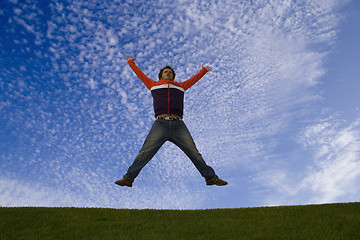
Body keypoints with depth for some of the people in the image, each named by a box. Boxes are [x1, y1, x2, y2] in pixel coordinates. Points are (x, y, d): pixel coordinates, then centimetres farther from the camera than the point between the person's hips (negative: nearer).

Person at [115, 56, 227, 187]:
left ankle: (211, 178, 2)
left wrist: (203, 70, 59)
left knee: (194, 153, -3)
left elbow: (194, 79, 45)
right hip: (160, 124, -1)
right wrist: (131, 62, 51)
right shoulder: (154, 85, 26)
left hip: (178, 125, 1)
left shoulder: (180, 86, 28)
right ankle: (128, 178, -8)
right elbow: (140, 74, 39)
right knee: (145, 153, -12)